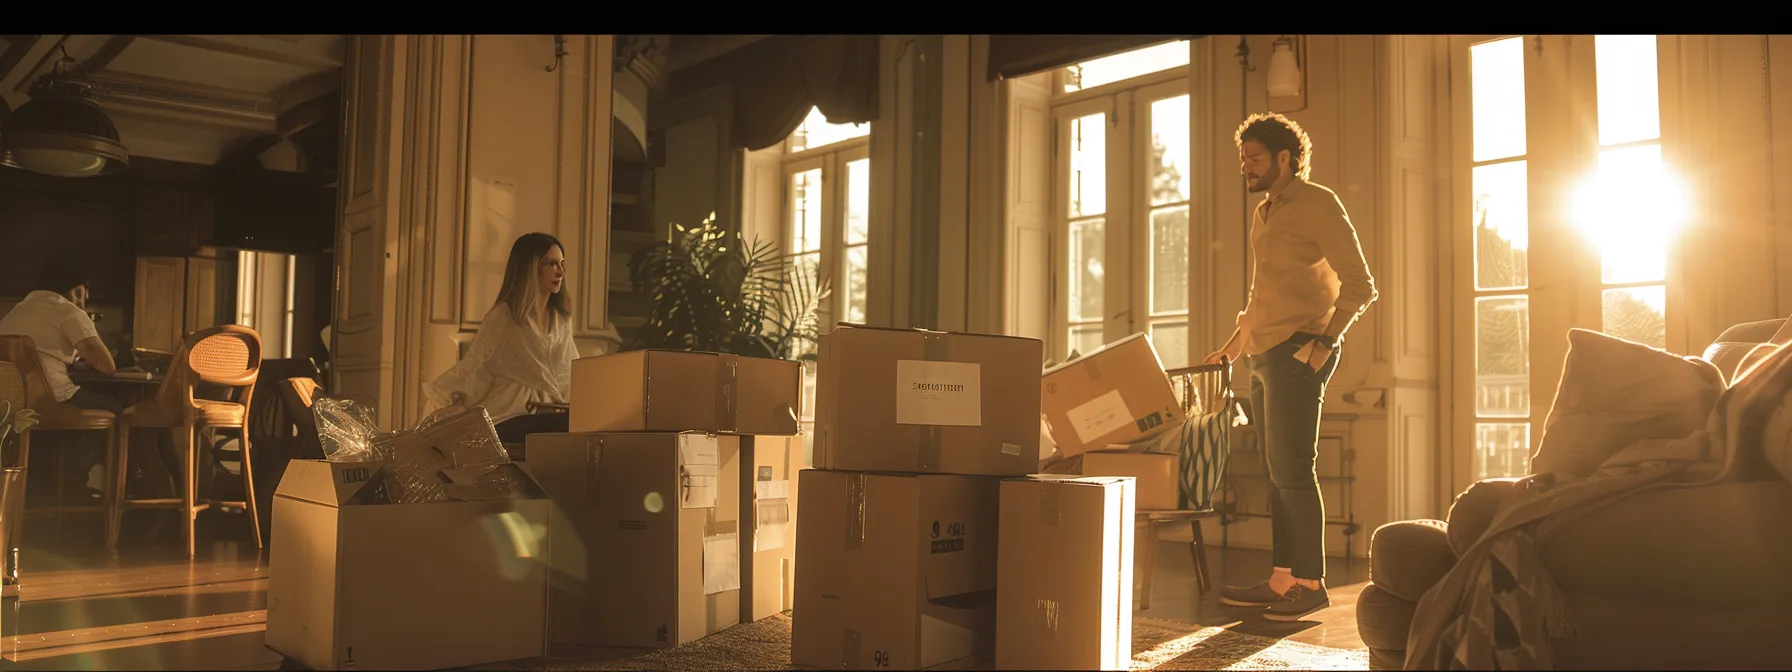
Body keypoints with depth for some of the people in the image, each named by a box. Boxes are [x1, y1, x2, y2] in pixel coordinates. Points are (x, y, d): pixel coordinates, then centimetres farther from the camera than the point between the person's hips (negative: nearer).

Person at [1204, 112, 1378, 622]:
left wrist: (1325, 341, -18)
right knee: (1280, 474, 9)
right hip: (1265, 356, 9)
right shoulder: (1263, 213, 20)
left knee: (1294, 471, -8)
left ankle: (1312, 584, -1)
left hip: (1296, 354, -9)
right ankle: (1282, 581, 13)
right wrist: (1234, 344, 23)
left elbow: (1359, 284, -11)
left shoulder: (1317, 205, -6)